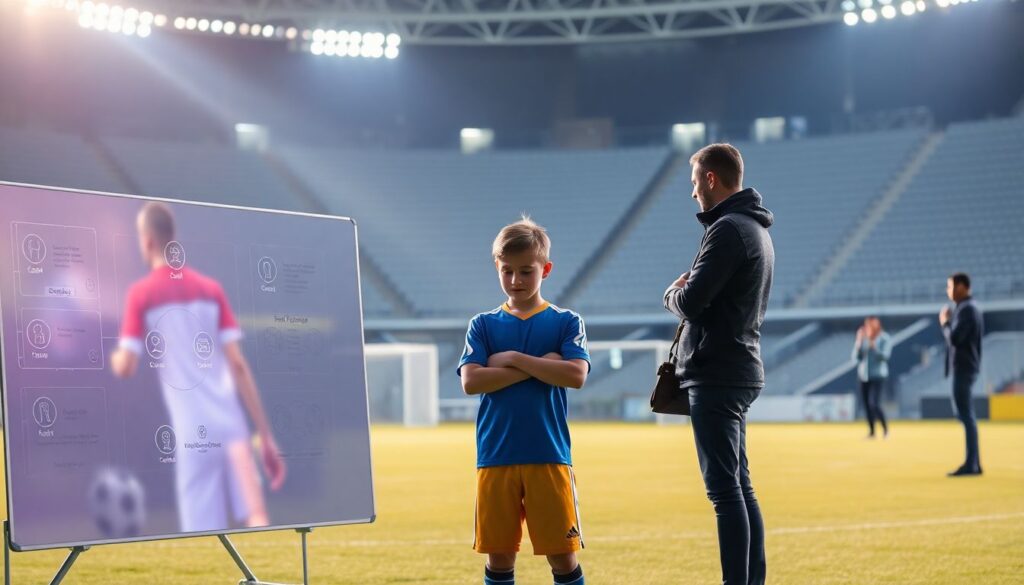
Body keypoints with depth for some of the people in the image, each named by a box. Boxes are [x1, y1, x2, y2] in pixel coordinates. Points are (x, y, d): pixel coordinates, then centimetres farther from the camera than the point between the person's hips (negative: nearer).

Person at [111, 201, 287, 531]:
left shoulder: (140, 295, 3)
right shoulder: (211, 289, 12)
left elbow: (125, 368, -2)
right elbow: (239, 366, 7)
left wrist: (114, 356, 23)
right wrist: (266, 436, 7)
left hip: (193, 432, -2)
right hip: (231, 426, 3)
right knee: (255, 520, -4)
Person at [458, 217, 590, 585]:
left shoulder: (566, 323, 5)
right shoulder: (484, 325, 9)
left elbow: (575, 375, -11)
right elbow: (471, 381, -6)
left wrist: (514, 358, -8)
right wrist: (537, 367, -10)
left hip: (549, 457, -1)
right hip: (495, 458, 2)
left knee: (562, 553, 0)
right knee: (499, 553, 6)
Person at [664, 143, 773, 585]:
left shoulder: (728, 230, -15)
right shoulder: (756, 229, 17)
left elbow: (691, 301, -20)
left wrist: (672, 293, 2)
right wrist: (685, 293, 4)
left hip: (717, 375, -10)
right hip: (741, 370, 10)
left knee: (725, 489, -9)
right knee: (739, 487, 14)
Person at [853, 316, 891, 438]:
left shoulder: (885, 339, -5)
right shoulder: (863, 339, 6)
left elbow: (885, 356, -17)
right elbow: (856, 357, 2)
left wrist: (873, 345, -28)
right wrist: (859, 342, -11)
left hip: (878, 375, -5)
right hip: (863, 375, 5)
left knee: (874, 404, -16)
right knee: (867, 405, 5)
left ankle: (885, 428, 1)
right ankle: (871, 432, 14)